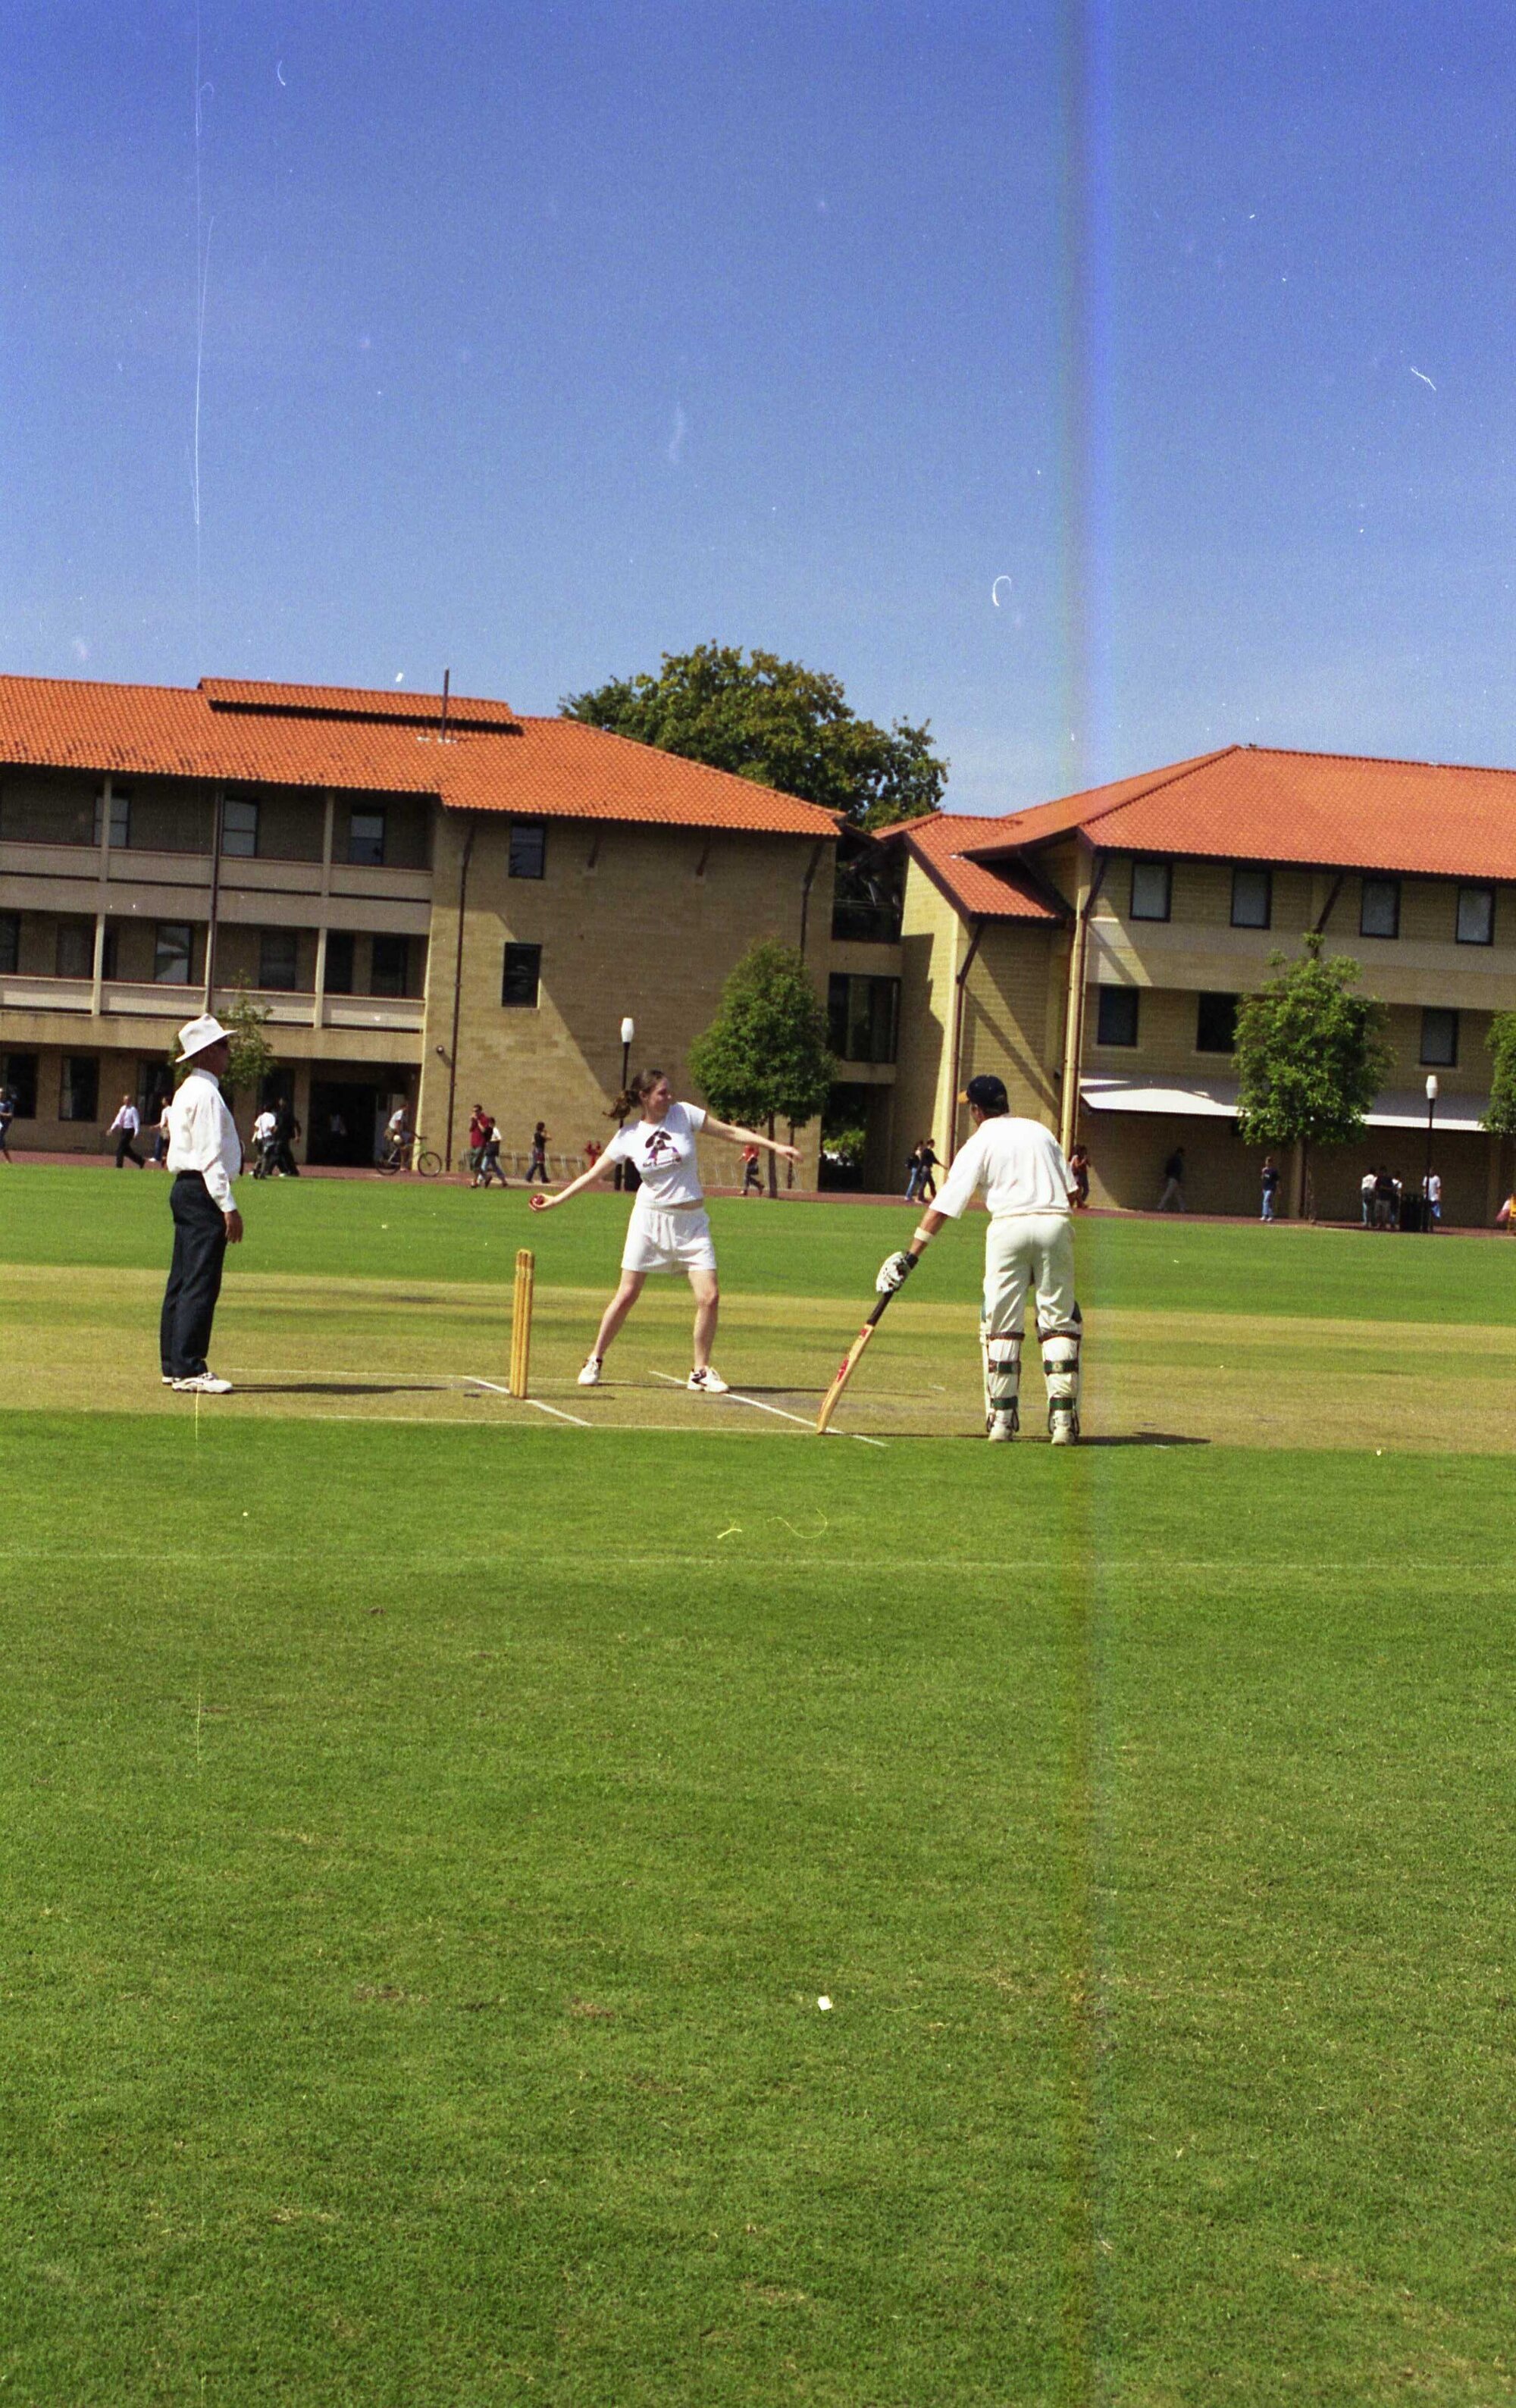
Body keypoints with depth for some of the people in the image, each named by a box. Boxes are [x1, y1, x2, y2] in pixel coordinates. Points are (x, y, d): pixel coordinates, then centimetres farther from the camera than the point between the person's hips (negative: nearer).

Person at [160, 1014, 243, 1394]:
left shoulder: (188, 1091, 18)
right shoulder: (205, 1093, -13)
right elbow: (210, 1155, -19)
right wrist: (228, 1206, -20)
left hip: (186, 1190, 11)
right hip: (203, 1193, -11)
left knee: (182, 1282, 12)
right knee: (200, 1283, -10)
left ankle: (173, 1365, 17)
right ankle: (188, 1369, -11)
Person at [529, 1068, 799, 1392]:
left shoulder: (684, 1114, -3)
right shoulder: (628, 1137, -2)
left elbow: (731, 1132, 2)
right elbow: (594, 1174, 6)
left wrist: (775, 1146, -3)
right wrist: (555, 1201, 3)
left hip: (691, 1221, 1)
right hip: (650, 1219, -1)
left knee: (710, 1297, -8)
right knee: (626, 1296, 0)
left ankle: (701, 1372, 7)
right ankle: (595, 1362, 17)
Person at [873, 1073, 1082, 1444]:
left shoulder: (979, 1144, 7)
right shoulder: (1040, 1131, 19)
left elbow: (942, 1207, 0)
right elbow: (1071, 1191, 15)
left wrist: (910, 1258, -1)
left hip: (1009, 1224, -3)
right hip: (1056, 1222, 3)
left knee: (1002, 1326, 7)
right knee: (1059, 1322, 7)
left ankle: (1002, 1417, 5)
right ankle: (1062, 1417, -1)